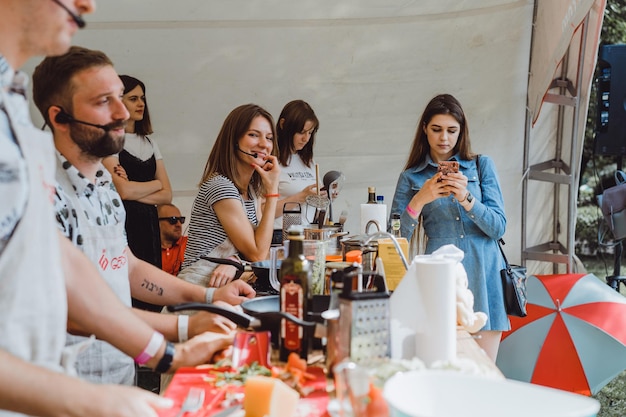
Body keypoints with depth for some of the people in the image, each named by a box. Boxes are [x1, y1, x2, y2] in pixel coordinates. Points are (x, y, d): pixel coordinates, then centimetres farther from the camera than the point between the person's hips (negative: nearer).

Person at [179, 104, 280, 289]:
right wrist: (272, 191, -14)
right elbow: (258, 254, -13)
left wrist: (233, 262, -16)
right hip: (200, 291, -8)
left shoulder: (252, 189, 12)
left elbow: (260, 247, 6)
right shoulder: (220, 187, -16)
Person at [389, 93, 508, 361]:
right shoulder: (411, 177, 10)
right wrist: (420, 200, -13)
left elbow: (498, 228, 1)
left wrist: (466, 198, -14)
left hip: (483, 276, 1)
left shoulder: (481, 165, 10)